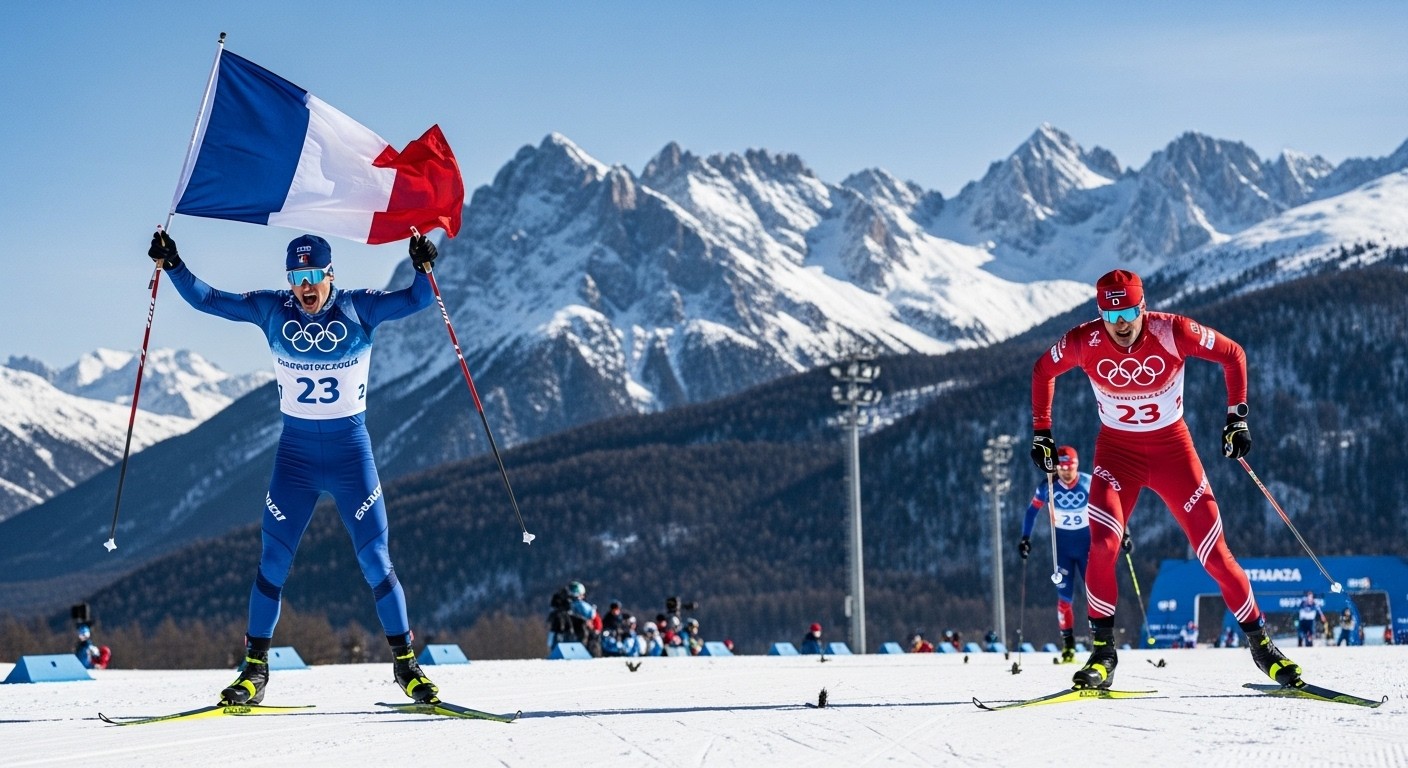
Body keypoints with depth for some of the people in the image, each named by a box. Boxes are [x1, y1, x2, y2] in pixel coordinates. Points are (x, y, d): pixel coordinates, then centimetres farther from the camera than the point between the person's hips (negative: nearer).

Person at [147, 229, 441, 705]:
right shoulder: (272, 310, -1)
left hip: (350, 451, -1)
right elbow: (206, 299, 2)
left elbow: (417, 300, -14)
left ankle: (405, 663, 11)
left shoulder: (359, 309, -5)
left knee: (375, 561, -1)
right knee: (273, 562, 0)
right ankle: (255, 669, 10)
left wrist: (423, 267, -32)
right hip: (295, 453, 1)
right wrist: (171, 265, -10)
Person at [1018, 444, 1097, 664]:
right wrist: (1025, 538, 0)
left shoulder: (1090, 483, -12)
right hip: (1062, 545, 0)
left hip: (1087, 543, 0)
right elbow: (1032, 511, 5)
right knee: (1065, 595, -4)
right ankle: (1068, 646, 2)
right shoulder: (1048, 487, -10)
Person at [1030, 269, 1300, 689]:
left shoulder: (1173, 332, -20)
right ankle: (1102, 650, -5)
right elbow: (1043, 370, 4)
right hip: (1117, 449, 1)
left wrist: (1237, 415, -9)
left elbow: (1232, 354, -5)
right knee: (1103, 545, -21)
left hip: (1172, 446, 0)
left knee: (1214, 552, -3)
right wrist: (1041, 431, 3)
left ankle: (1259, 641, 15)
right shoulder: (1084, 341, -16)